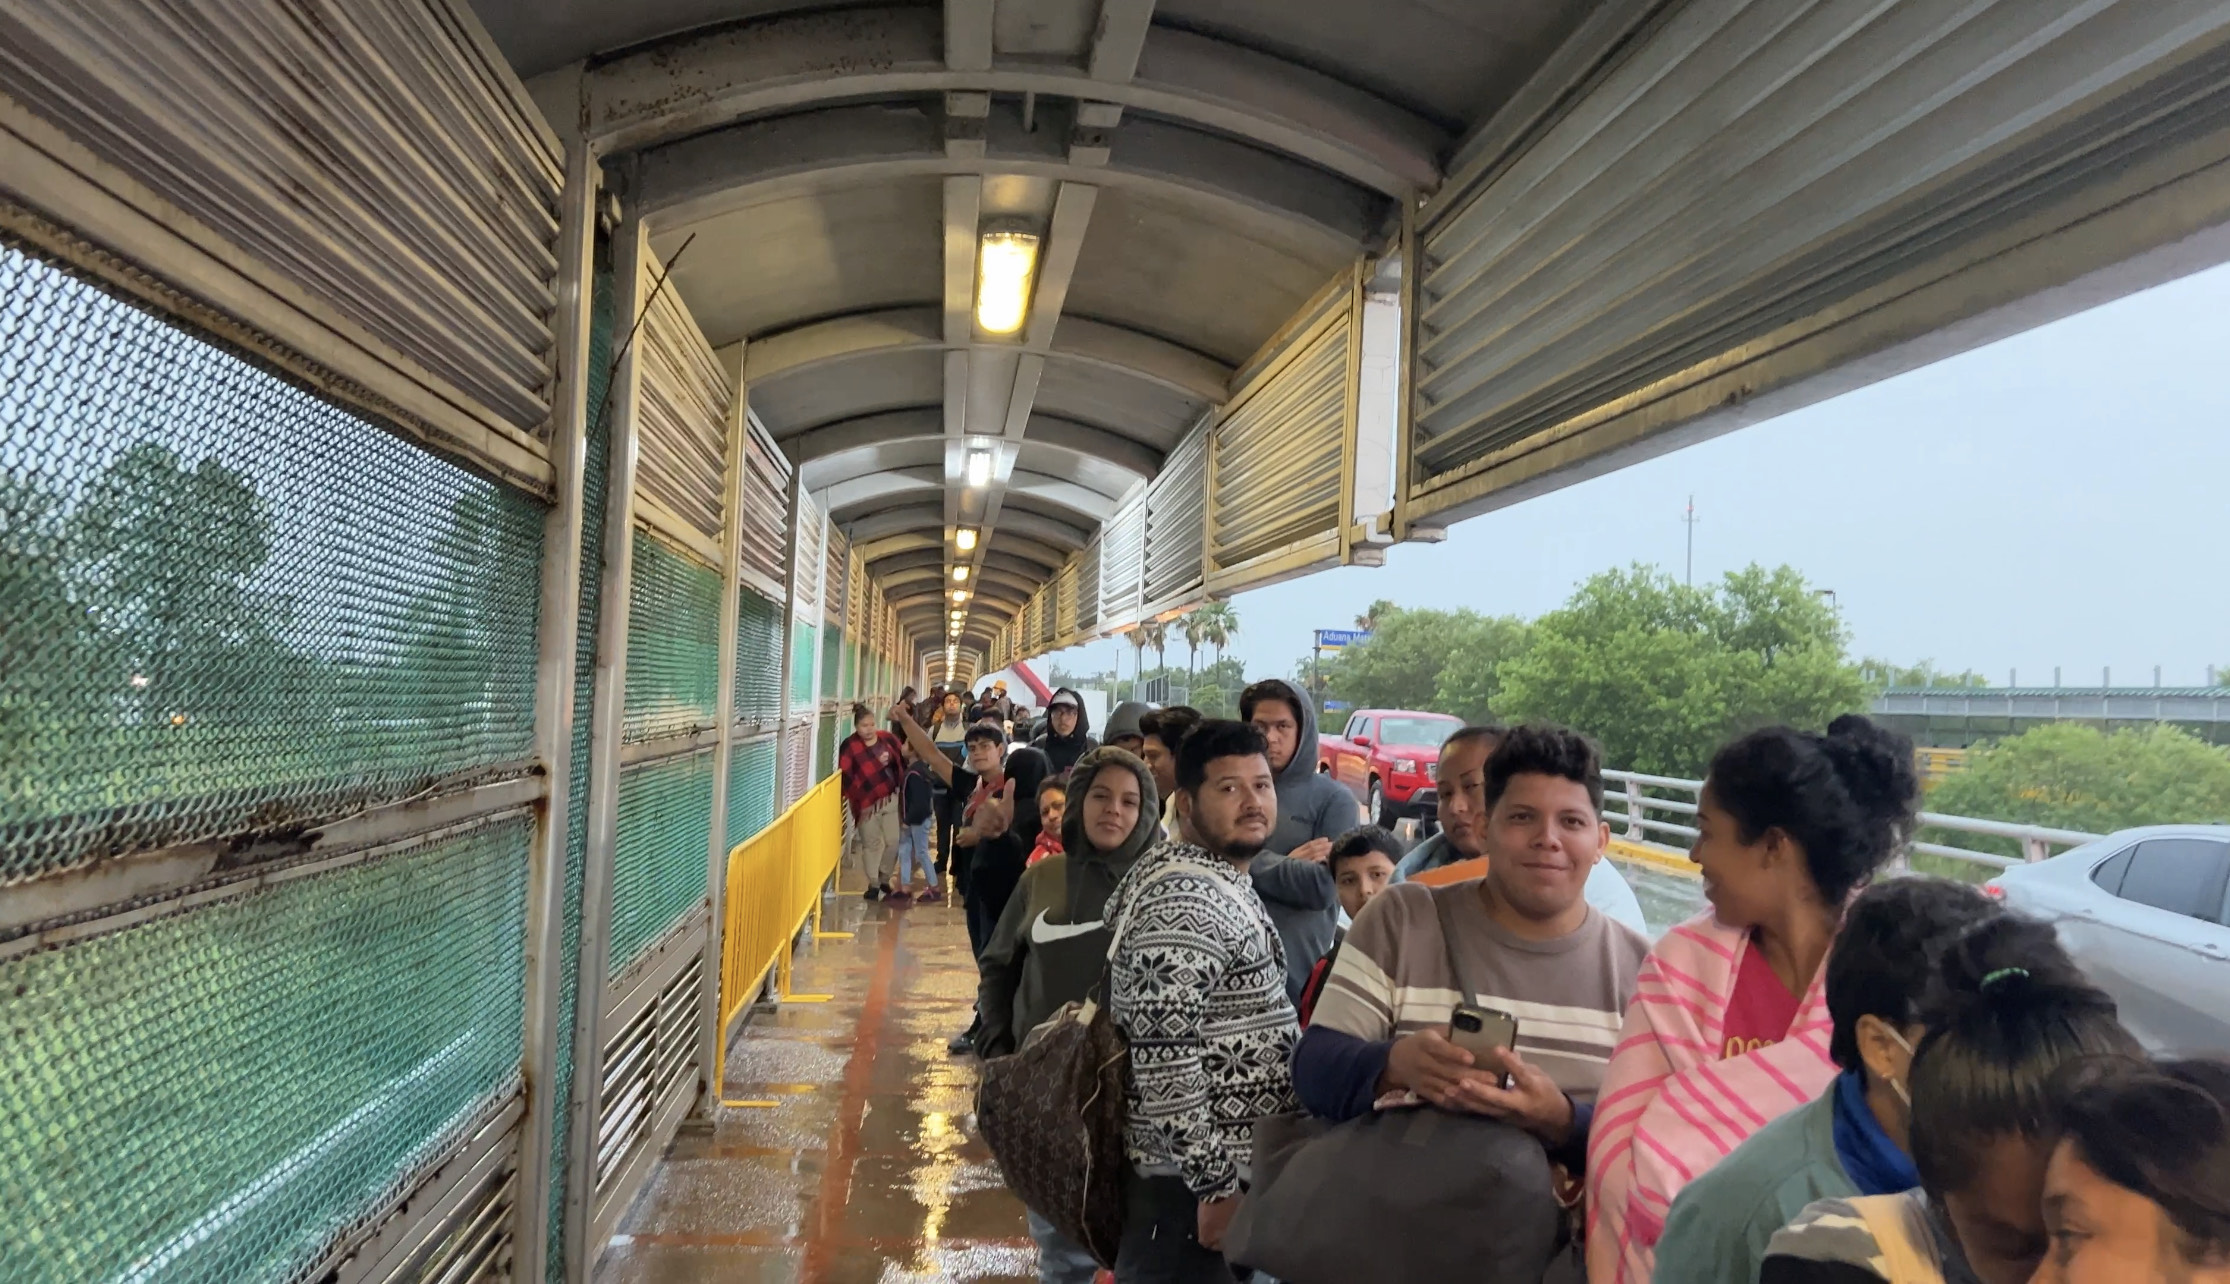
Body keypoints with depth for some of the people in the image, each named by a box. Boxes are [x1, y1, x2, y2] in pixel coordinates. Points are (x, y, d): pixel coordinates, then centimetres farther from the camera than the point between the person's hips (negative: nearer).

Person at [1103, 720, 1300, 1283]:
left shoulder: (1222, 884, 10)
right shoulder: (1185, 900, -22)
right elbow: (1162, 1058, -27)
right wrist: (1216, 1184, -23)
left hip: (1223, 1167, 10)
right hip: (1190, 1180, -10)